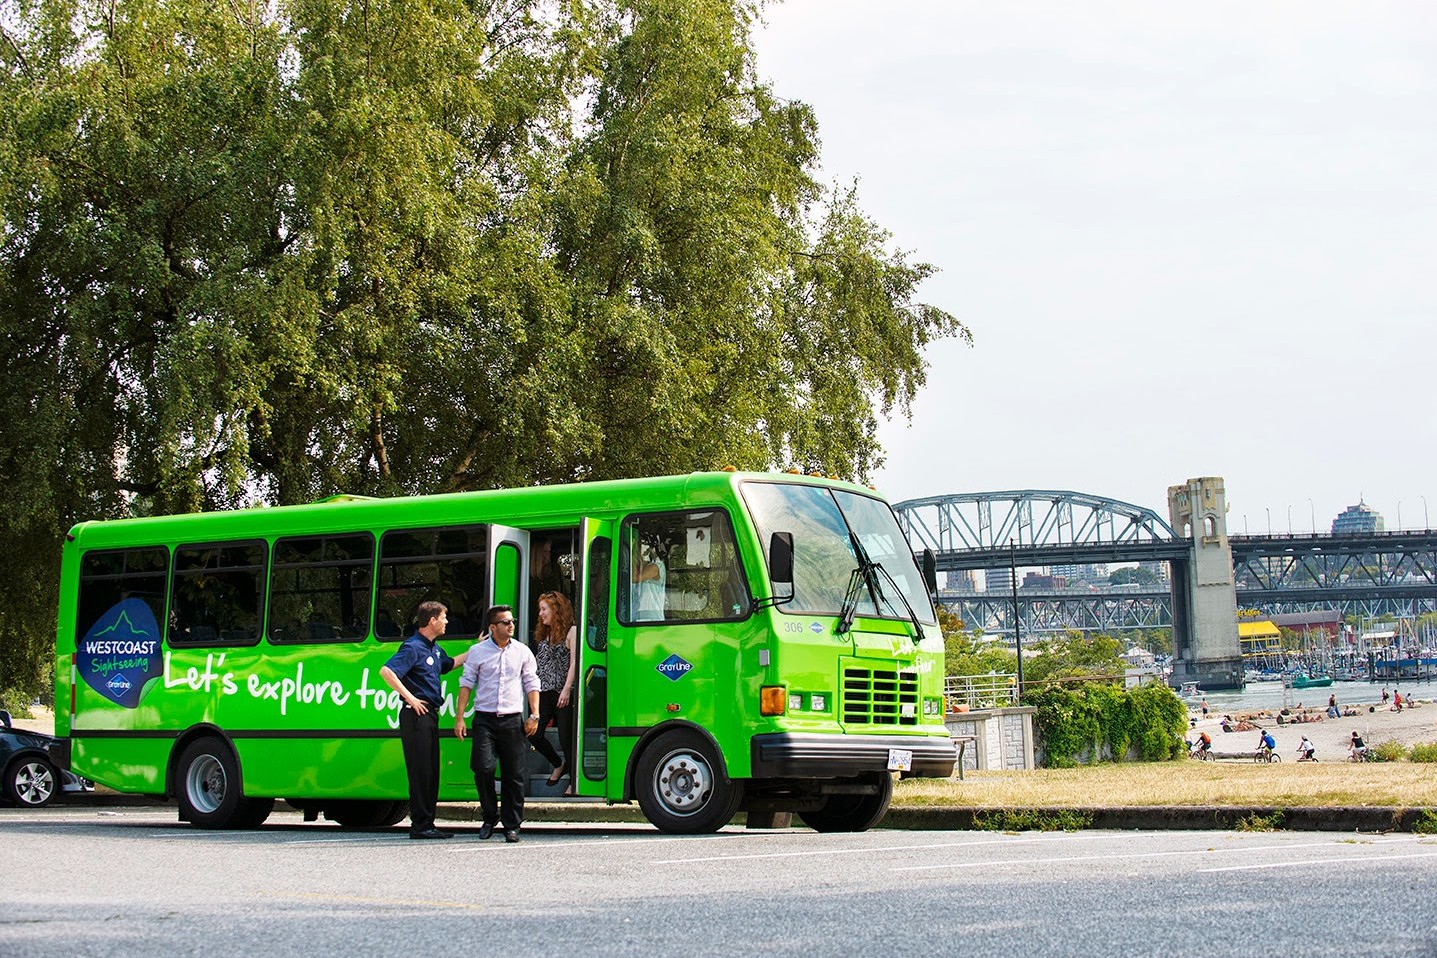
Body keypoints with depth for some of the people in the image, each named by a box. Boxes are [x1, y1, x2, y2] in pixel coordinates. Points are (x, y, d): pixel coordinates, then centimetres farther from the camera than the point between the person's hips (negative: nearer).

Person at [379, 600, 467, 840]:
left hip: (430, 714, 10)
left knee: (432, 772, 11)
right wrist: (410, 698, -22)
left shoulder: (434, 647, 16)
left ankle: (427, 824, 16)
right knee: (420, 772, -7)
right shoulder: (413, 647, -13)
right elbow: (386, 671, -24)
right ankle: (419, 825, -3)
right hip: (417, 714, -10)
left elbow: (448, 664, 37)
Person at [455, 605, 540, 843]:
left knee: (514, 775, 0)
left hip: (513, 720, 1)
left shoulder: (522, 651, 9)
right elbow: (467, 683, 7)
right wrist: (459, 717, 0)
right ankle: (490, 816, 9)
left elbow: (531, 684, 11)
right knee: (483, 768, -13)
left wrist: (534, 715, 1)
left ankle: (512, 825, 9)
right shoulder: (478, 651, 5)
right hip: (485, 719, -1)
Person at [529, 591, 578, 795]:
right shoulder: (544, 634, 18)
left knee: (565, 738, -4)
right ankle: (559, 764, 23)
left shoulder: (571, 631, -3)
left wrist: (567, 690, -18)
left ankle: (573, 781, 9)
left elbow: (574, 663, -10)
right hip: (544, 693, 6)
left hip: (563, 694, -6)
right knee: (534, 734, -2)